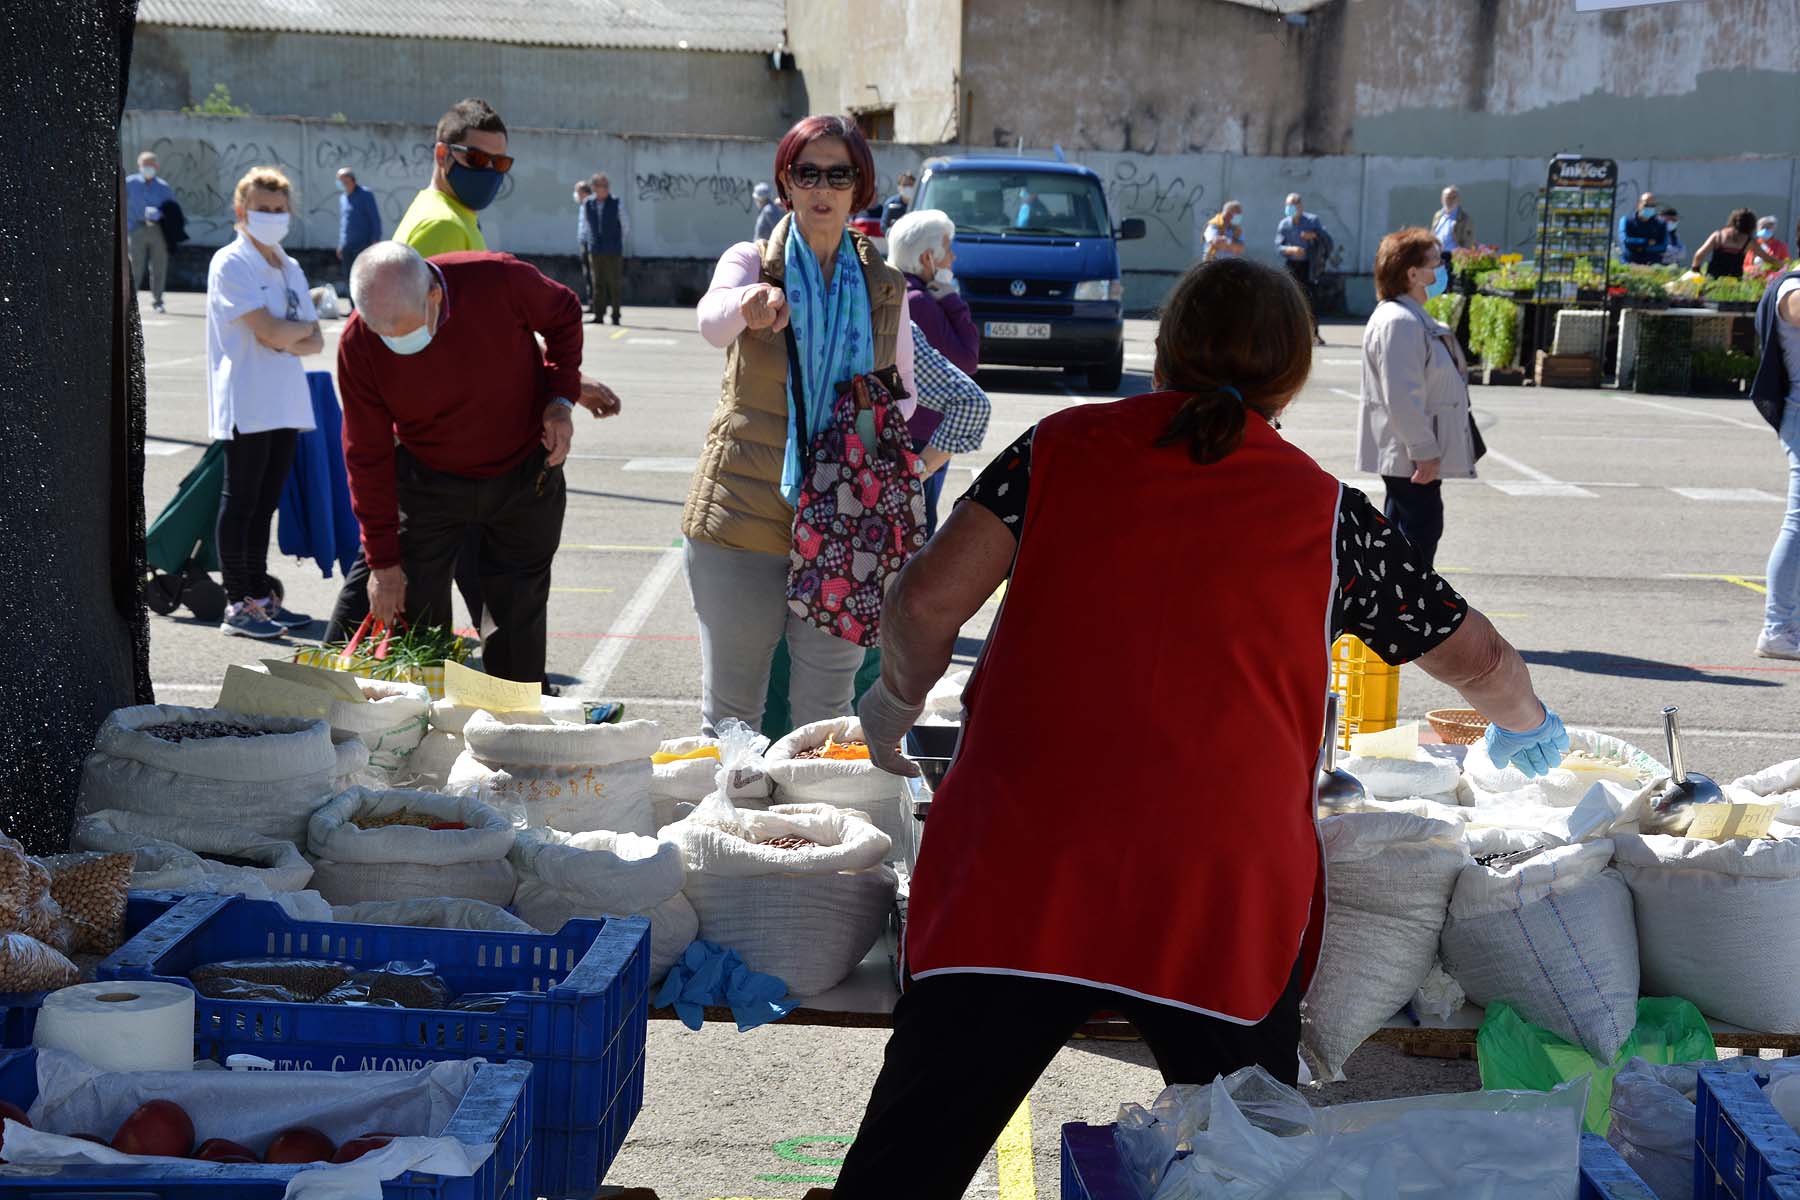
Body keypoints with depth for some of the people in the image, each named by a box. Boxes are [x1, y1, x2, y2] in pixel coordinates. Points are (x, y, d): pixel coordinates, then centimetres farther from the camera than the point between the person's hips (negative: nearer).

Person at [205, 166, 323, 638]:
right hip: (247, 403, -7)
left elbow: (316, 342, 9)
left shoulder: (291, 269, 16)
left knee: (265, 504, 11)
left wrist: (288, 336, -10)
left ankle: (261, 597, 17)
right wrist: (304, 328, 2)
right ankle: (237, 605, 0)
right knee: (240, 503, -3)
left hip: (286, 405, 7)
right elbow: (270, 332, -17)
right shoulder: (231, 263, -7)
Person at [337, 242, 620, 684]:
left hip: (524, 478, 0)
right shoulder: (358, 344, -22)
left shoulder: (499, 280, -26)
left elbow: (564, 314, -3)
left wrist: (561, 399, -15)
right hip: (428, 483, 0)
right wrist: (383, 561, -12)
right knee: (413, 617, -1)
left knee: (518, 620, 5)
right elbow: (367, 456, -13)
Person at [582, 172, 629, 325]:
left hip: (613, 251, -3)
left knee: (614, 285, -2)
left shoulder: (616, 204, -5)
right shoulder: (588, 204, 2)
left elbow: (626, 226, 6)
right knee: (597, 284, 4)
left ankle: (615, 316, 3)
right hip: (595, 250, 3)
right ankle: (598, 315, 8)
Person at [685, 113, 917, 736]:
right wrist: (750, 306, -48)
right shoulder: (751, 262, -1)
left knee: (826, 713, 8)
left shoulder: (886, 288, 9)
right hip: (741, 514, -2)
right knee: (729, 714, 4)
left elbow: (903, 391, 19)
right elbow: (712, 318, -24)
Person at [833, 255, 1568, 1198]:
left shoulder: (1061, 447, 10)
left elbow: (929, 599, 1)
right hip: (1223, 885, 0)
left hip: (1021, 864, 0)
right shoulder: (1328, 514, 11)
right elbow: (1478, 658, 21)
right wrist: (1527, 730, 43)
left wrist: (898, 699, 21)